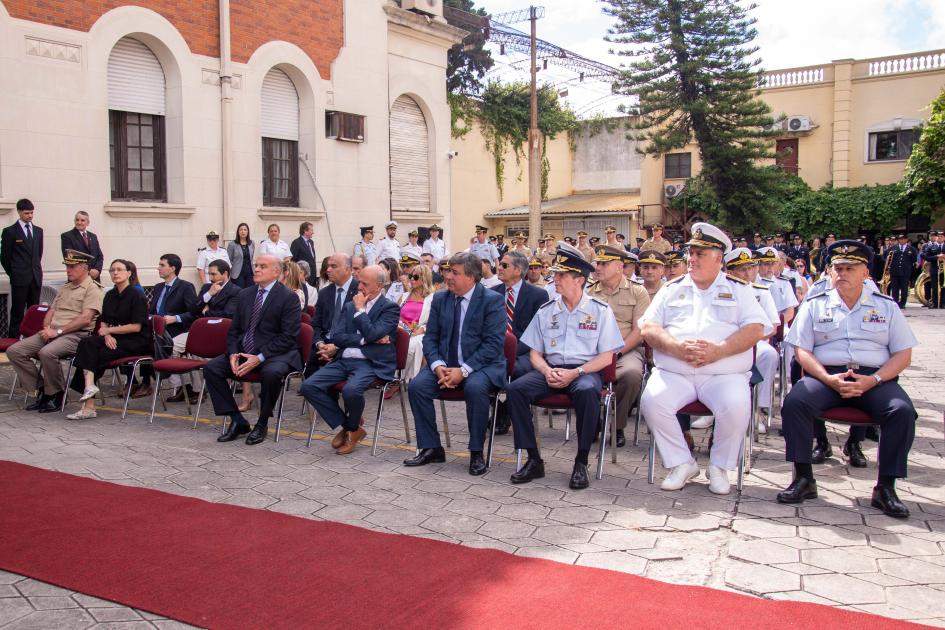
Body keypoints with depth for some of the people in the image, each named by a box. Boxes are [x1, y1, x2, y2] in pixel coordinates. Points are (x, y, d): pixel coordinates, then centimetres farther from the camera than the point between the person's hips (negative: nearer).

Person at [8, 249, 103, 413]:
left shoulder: (92, 288, -4)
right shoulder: (65, 288, 25)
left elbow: (85, 319, -15)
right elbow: (51, 312, 24)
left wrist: (58, 331, -16)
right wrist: (47, 329, 2)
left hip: (76, 335, -9)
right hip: (53, 333, 9)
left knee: (47, 352, -36)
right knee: (14, 351, -7)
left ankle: (56, 394, -13)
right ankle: (41, 389, -1)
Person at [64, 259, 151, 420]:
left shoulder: (137, 296, -7)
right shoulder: (110, 295, 15)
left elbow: (136, 327, -13)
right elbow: (103, 322, 15)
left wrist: (109, 330, -9)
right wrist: (107, 335, -7)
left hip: (136, 342, -6)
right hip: (114, 339, 6)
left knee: (98, 355, -24)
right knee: (87, 343, -22)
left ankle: (89, 407, -21)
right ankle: (89, 386, -32)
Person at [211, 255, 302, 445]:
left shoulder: (288, 297, -7)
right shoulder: (245, 295, 13)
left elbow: (288, 337, -14)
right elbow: (234, 329, 15)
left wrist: (259, 358, -21)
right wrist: (233, 354, -6)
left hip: (276, 353, -6)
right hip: (244, 351, 6)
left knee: (271, 372, -37)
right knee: (211, 368, -12)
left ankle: (262, 424, -13)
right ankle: (237, 421, -3)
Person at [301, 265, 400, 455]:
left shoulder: (390, 308, -1)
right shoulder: (349, 306, 16)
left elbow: (372, 334, -16)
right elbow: (337, 337, 4)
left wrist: (360, 309, -6)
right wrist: (365, 340, -9)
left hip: (371, 363, -6)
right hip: (343, 360, 6)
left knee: (351, 390, -35)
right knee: (308, 386, -15)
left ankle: (353, 428, -1)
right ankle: (345, 426, 1)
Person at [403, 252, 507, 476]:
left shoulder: (493, 300, -9)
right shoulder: (440, 298, 7)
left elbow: (493, 344, -15)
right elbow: (430, 337, 7)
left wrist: (464, 370, -23)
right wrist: (438, 366, -13)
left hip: (482, 365, -5)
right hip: (445, 364, 5)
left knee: (475, 388, -35)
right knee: (416, 386, -19)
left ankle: (476, 453, -17)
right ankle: (431, 448, -4)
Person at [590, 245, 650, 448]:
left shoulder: (637, 292, 7)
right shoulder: (590, 293, 16)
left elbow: (640, 331, -1)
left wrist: (617, 352, -13)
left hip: (626, 350, -2)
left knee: (632, 373, -36)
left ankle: (617, 426, -11)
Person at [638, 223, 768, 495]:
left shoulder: (738, 289, 15)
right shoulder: (672, 289, 19)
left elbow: (755, 329, 0)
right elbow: (648, 327, 8)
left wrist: (717, 351, -15)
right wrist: (677, 347, -12)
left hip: (724, 373, -1)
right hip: (673, 372, 2)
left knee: (737, 406, -30)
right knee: (651, 401, -26)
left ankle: (719, 467, -4)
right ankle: (681, 463, -7)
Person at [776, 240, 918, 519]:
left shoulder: (886, 306, 14)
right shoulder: (814, 305, 13)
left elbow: (903, 355, 8)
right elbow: (801, 350, 4)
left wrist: (872, 380, -11)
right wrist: (828, 379, -14)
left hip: (875, 378, 1)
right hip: (826, 375, 0)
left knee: (902, 411, -29)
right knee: (794, 403, -29)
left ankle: (885, 488, -16)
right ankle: (804, 478, -18)